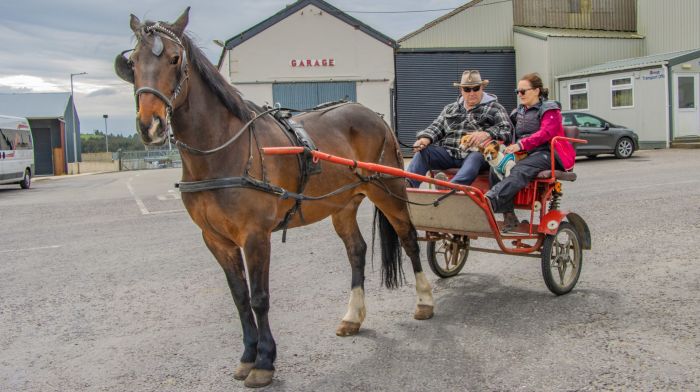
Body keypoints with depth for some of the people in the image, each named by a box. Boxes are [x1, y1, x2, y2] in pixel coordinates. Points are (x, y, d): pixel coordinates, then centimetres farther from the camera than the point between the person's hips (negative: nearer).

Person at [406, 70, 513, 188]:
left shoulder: (494, 108, 14)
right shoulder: (450, 109, 26)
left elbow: (507, 129, 1)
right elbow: (437, 127, 18)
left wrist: (487, 134, -20)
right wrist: (426, 138, -7)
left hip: (476, 153, -4)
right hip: (449, 152, 4)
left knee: (475, 158, -39)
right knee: (423, 152, -22)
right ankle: (408, 186, -37)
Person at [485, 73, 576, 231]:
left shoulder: (549, 109, 5)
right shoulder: (519, 111, 26)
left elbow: (546, 133, -12)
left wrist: (520, 145, -25)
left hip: (545, 153, -6)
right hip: (524, 155, 6)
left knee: (519, 171, -37)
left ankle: (490, 201, -62)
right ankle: (509, 216, -30)